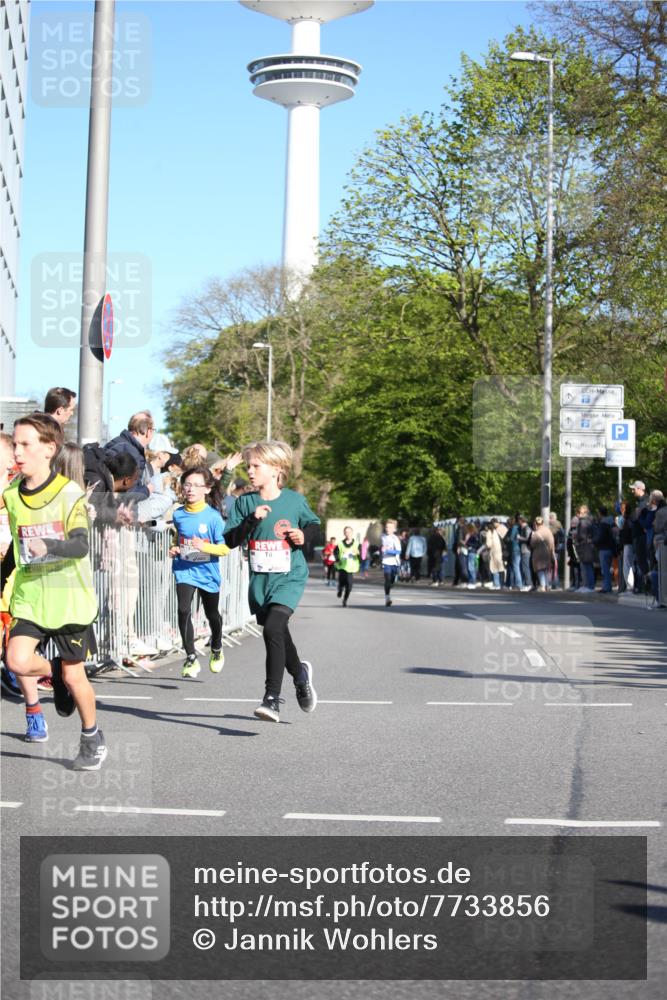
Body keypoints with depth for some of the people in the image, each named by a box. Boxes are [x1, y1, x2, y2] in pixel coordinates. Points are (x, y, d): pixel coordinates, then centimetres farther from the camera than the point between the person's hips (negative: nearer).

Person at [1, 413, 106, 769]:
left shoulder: (70, 493, -12)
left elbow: (80, 545, -25)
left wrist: (49, 546, -43)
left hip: (69, 598, -4)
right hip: (29, 596, 4)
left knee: (74, 675, 4)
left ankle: (92, 738, 29)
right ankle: (55, 672, 17)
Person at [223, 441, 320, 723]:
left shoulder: (295, 500, -2)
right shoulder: (245, 502, 2)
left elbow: (315, 528, 14)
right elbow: (230, 541, -4)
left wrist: (304, 536, -7)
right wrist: (251, 520, -17)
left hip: (289, 577, -4)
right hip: (260, 580, 4)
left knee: (273, 629, -23)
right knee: (279, 636, 17)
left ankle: (272, 699, -21)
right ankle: (300, 674, 48)